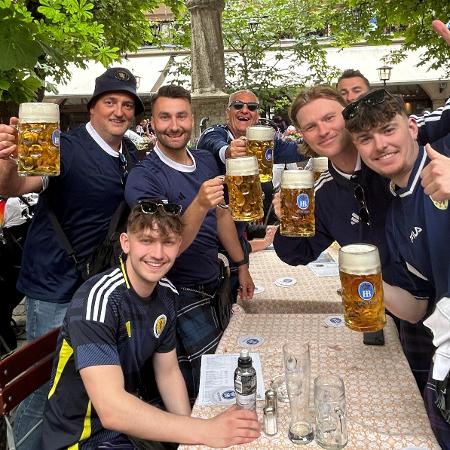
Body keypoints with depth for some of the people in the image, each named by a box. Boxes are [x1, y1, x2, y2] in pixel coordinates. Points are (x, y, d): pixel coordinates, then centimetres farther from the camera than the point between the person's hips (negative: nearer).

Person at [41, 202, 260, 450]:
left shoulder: (166, 294, -4)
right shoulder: (98, 299, -26)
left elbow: (168, 372, 6)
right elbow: (111, 410, -33)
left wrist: (190, 429, -8)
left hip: (131, 420, 6)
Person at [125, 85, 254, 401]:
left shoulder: (206, 162, 3)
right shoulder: (144, 178, -18)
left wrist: (241, 265, 14)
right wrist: (199, 204, -39)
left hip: (213, 286, 7)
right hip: (182, 295, -7)